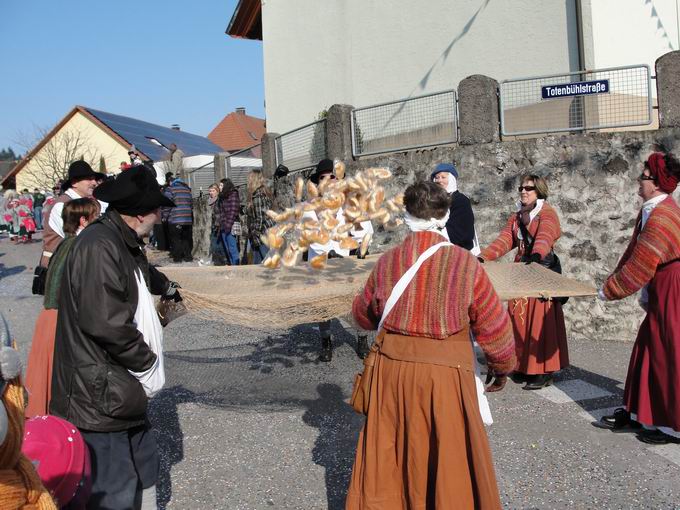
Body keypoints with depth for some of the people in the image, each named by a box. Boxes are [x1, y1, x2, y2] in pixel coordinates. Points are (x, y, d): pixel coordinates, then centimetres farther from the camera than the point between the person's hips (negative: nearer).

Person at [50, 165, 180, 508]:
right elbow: (107, 323, -29)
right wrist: (148, 362, -14)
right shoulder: (99, 247, -21)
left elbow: (143, 272, 36)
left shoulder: (122, 242, 12)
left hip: (120, 389, 10)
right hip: (99, 398, -10)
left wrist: (167, 288, 55)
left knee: (144, 469, 19)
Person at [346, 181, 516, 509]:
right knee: (448, 458, 16)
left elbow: (362, 315, 11)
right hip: (445, 373, -2)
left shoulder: (387, 262, -5)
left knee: (388, 453, 20)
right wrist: (501, 366, 13)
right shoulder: (465, 263, -13)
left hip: (393, 370, 3)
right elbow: (493, 326, -4)